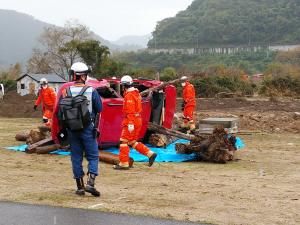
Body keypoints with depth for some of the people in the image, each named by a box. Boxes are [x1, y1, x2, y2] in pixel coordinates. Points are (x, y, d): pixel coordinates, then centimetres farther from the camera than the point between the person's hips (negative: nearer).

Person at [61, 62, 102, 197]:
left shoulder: (66, 92, -4)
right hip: (88, 128, -2)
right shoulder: (91, 91, -9)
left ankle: (80, 187, 13)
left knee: (76, 158, 10)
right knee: (93, 156, 6)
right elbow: (99, 109, 0)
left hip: (72, 129, 2)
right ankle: (90, 183, -9)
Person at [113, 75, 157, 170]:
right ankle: (150, 154, 12)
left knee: (124, 141, -2)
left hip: (131, 121, -10)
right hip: (137, 120, 10)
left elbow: (131, 111, -22)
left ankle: (124, 163, 1)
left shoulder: (129, 95, -16)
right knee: (132, 142, 16)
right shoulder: (136, 93, 15)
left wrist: (130, 124, -25)